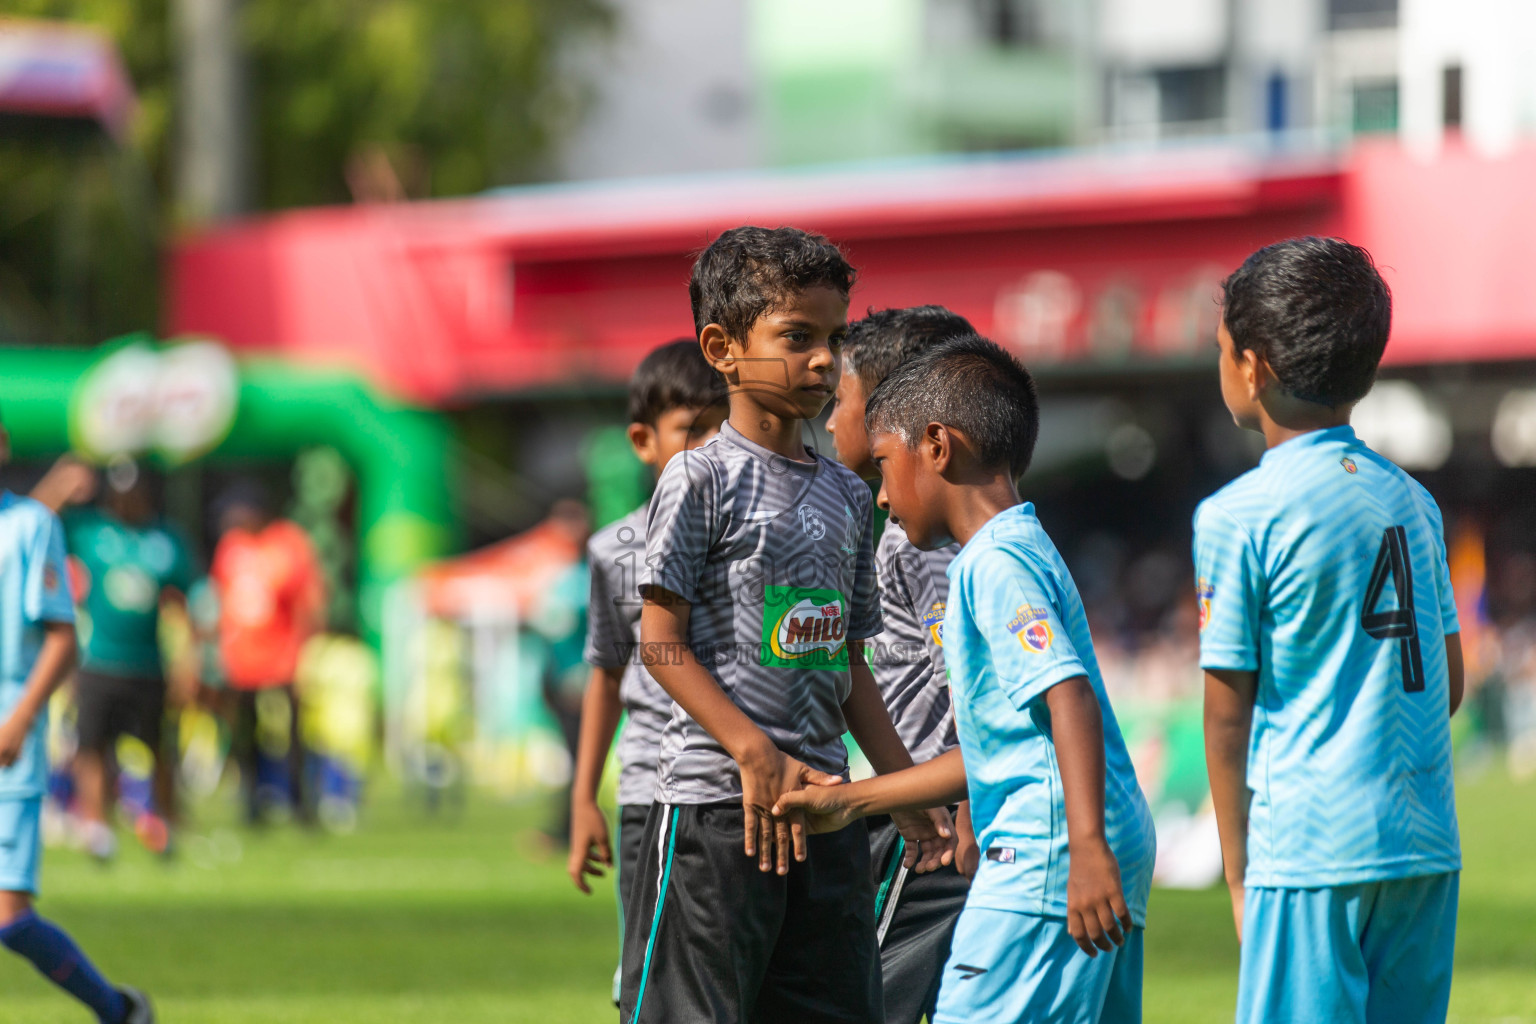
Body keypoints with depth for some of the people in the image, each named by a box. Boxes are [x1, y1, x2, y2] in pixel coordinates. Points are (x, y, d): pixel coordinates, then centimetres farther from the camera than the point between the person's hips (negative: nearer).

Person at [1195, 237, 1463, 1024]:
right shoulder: (1412, 501, 11)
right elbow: (1450, 682, 15)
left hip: (1312, 843, -6)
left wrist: (1238, 867, 3)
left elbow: (1227, 713, -5)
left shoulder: (1237, 516, -7)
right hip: (1427, 842, 6)